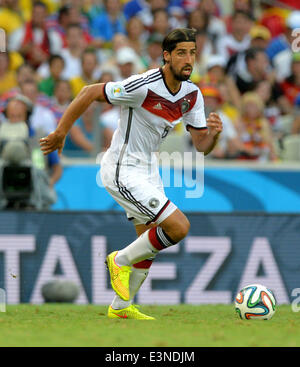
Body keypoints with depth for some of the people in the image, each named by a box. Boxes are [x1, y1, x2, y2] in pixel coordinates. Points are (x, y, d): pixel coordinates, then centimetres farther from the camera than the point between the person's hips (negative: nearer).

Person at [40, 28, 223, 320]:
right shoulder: (143, 86, -24)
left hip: (147, 169, 9)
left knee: (149, 245, 14)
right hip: (122, 171, -9)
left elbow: (202, 145, 3)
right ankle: (121, 261, 4)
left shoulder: (192, 94, 0)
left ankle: (121, 307, 28)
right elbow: (89, 93, -17)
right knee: (179, 227, -16)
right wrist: (60, 132, -12)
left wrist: (213, 133, -20)